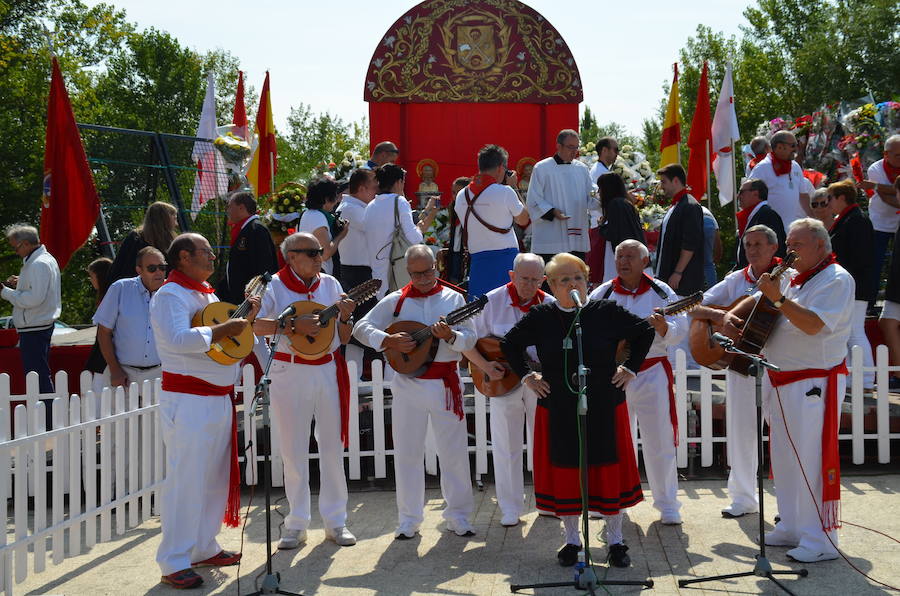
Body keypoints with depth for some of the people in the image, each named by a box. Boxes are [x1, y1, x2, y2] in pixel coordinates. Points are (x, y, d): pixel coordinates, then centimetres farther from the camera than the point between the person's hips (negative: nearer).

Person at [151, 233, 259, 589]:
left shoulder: (207, 294, 18)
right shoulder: (170, 295, -12)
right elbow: (178, 339, -28)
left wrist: (245, 318, 11)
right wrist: (223, 330, -23)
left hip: (219, 397, 9)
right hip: (188, 402, -9)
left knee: (215, 478, 15)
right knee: (186, 481, -6)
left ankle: (204, 549, 28)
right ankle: (174, 563, 0)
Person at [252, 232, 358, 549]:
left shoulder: (330, 284, 7)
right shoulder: (274, 286, -3)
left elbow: (343, 338, 11)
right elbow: (253, 324, -18)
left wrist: (345, 317, -9)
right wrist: (293, 325, -25)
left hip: (329, 371, 3)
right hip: (290, 373, -3)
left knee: (333, 447, 7)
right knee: (294, 451, 4)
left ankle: (335, 521, 18)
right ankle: (296, 523, 16)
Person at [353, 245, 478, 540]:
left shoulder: (453, 298, 3)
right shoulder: (396, 300, 4)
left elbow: (470, 339, -3)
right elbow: (361, 328, 1)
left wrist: (450, 336, -24)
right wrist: (389, 341, -14)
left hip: (445, 383, 0)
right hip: (407, 383, 0)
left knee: (455, 451, 4)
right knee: (407, 452, 6)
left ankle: (458, 515, 17)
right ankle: (409, 519, 17)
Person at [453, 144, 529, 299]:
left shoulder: (461, 196, 5)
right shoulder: (505, 192, -10)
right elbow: (523, 220, 5)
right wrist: (513, 187, 11)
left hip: (477, 258, 4)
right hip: (505, 258, -4)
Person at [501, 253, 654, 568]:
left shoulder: (606, 311, -4)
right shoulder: (540, 317, -1)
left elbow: (645, 332, 7)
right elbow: (509, 345, 13)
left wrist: (630, 368, 3)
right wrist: (526, 376, 5)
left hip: (605, 409, -1)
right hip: (558, 411, 1)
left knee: (610, 470, 5)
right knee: (564, 472, 7)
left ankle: (615, 540, 20)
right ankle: (571, 540, 23)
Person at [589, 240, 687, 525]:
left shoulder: (661, 292, 2)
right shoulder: (602, 294, 3)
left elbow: (679, 330, -1)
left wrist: (663, 327, -21)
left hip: (653, 373, -1)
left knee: (659, 442, 1)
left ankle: (667, 505, 13)